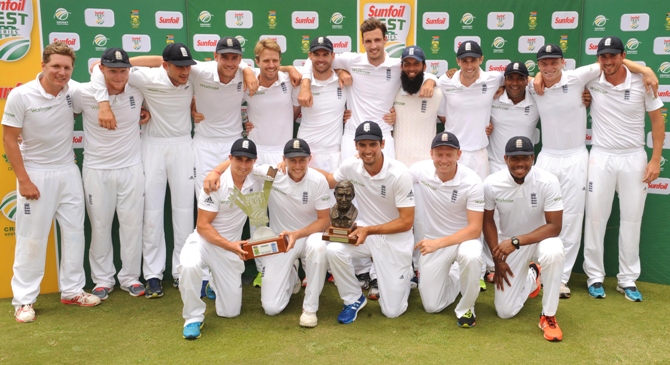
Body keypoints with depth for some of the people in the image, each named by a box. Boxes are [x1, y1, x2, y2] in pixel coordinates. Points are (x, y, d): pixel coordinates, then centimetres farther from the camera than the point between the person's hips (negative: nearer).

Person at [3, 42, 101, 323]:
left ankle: (72, 290, 22)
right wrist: (23, 180, -13)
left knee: (74, 232, 9)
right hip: (36, 173, -4)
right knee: (31, 238, 1)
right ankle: (23, 300, 12)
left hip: (68, 172, 4)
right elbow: (9, 139, -9)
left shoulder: (74, 90, -6)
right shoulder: (20, 96, -14)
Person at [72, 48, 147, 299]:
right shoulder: (83, 93, -11)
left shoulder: (138, 90, -7)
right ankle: (103, 279, 22)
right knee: (100, 226, 8)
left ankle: (130, 277, 22)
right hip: (96, 170, -1)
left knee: (132, 224, 7)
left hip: (131, 168, 1)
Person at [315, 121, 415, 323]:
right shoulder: (351, 166, -11)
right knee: (333, 250, -29)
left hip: (395, 239, -3)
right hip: (365, 231, 4)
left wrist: (369, 230, -28)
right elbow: (330, 180, 13)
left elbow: (406, 222, -19)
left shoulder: (399, 174, -24)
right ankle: (354, 299, -1)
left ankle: (403, 273, 31)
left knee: (392, 311, -2)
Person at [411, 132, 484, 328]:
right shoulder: (420, 170, -14)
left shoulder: (472, 182, -22)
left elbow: (475, 229, -22)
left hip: (464, 238, -2)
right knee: (432, 306, 2)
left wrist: (438, 243, -32)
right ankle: (455, 280, 36)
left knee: (471, 257, -39)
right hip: (433, 241, 3)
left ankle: (465, 308, -10)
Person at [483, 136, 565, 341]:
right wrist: (498, 259, -6)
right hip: (507, 244, 2)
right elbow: (488, 221, -3)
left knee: (553, 253, -40)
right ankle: (530, 278, 34)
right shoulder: (492, 184, -18)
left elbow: (554, 227, -23)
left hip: (539, 238, -1)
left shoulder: (548, 182, -23)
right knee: (505, 311, 0)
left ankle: (548, 316, -17)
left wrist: (516, 241, -33)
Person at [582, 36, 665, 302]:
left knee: (632, 219, 7)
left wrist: (655, 160, -5)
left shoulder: (641, 83, -7)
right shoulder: (591, 80, -6)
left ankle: (627, 280, 19)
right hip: (601, 157, 0)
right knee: (595, 217, 3)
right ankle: (595, 276, 16)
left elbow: (657, 120, 0)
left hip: (634, 158, 0)